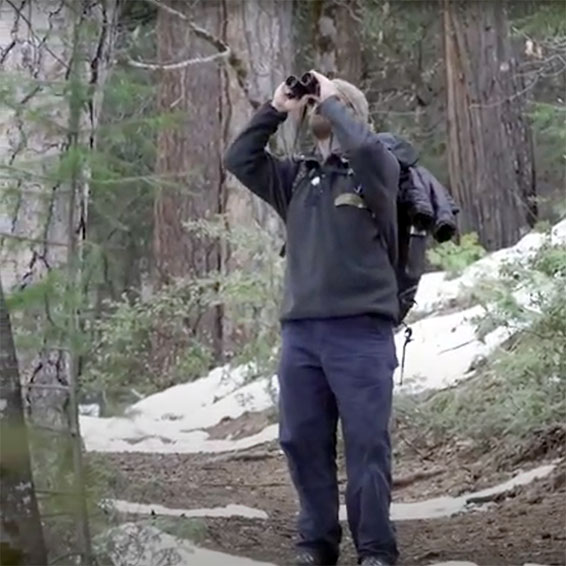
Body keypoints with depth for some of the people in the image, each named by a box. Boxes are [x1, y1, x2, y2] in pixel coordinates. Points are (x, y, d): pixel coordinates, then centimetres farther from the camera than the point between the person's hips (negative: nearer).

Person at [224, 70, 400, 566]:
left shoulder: (377, 168, 2)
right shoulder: (296, 177, 17)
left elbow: (366, 148, -19)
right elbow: (239, 160, 12)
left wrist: (331, 102, -5)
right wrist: (276, 110, 9)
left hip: (361, 330, -5)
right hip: (300, 330, 5)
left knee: (366, 443, -4)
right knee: (303, 441, 7)